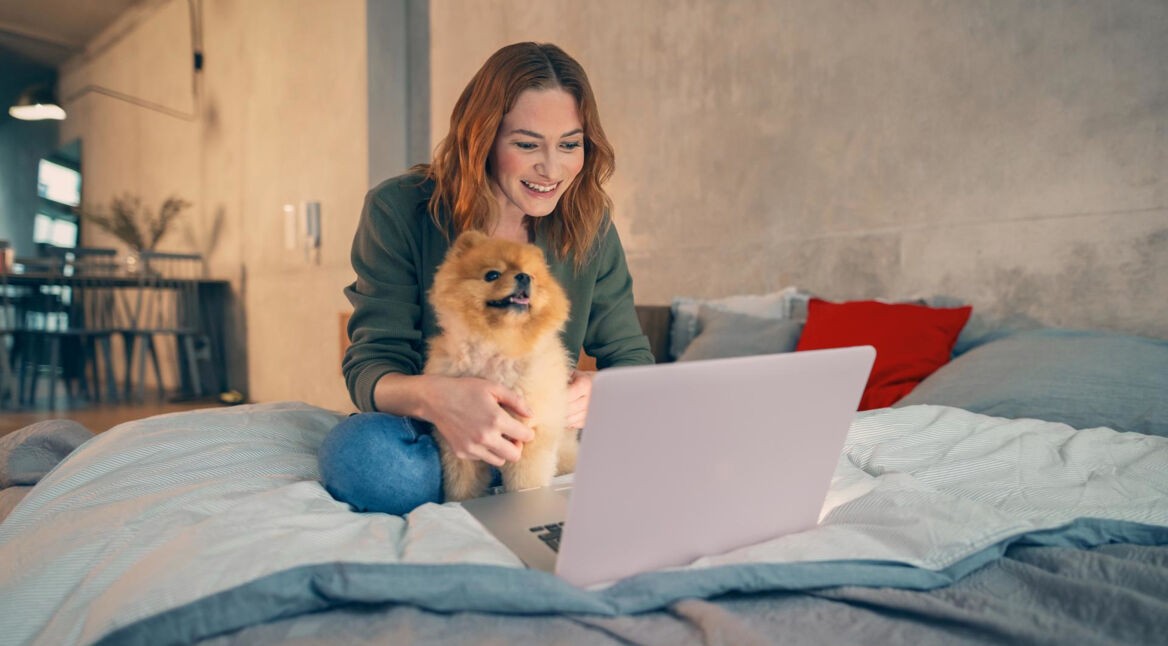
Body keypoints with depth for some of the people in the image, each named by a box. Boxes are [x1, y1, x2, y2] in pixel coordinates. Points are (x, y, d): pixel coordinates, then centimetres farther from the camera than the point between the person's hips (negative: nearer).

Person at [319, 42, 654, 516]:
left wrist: (599, 392, -25)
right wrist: (431, 397, -40)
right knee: (366, 451, -35)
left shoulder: (589, 226, -3)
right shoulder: (399, 211, -11)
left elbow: (632, 357, 1)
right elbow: (370, 365, -15)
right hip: (429, 438, -1)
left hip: (545, 439, 2)